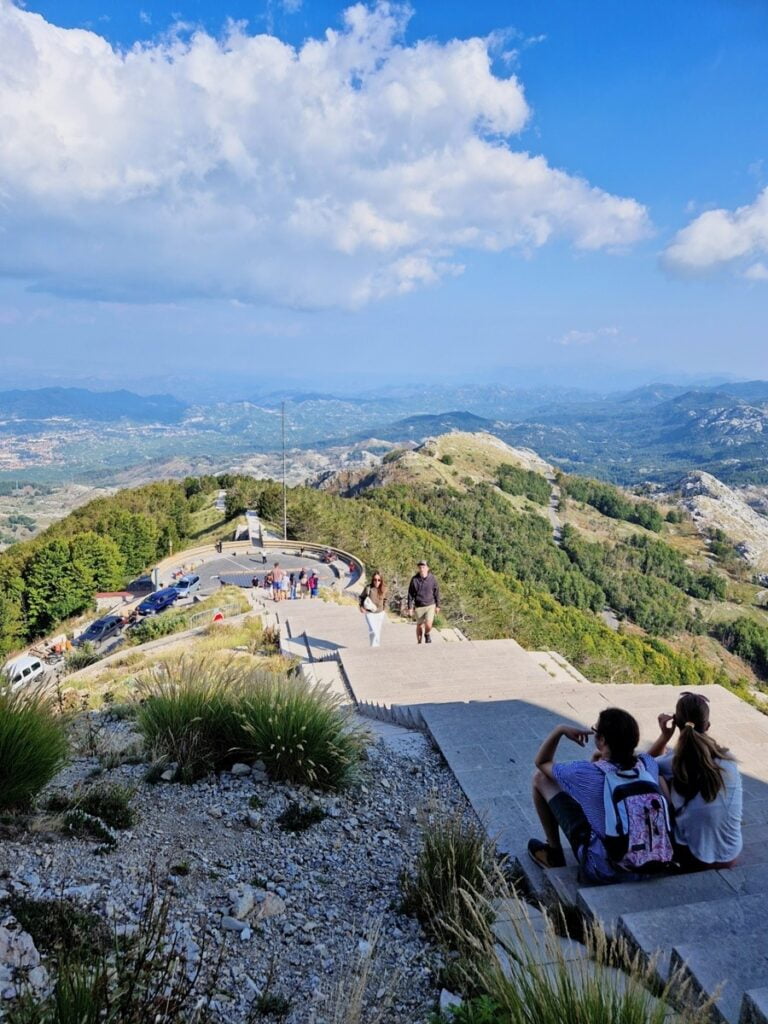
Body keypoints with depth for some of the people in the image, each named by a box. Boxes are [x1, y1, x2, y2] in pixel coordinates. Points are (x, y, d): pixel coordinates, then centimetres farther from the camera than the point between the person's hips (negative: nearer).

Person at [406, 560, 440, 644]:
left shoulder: (432, 579, -5)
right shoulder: (414, 579, -6)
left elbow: (436, 592, 5)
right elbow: (410, 594, 0)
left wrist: (438, 606, 7)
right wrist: (410, 607, -2)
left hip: (430, 606, -1)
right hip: (418, 606, 1)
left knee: (428, 625, -14)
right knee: (419, 625, 12)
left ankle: (427, 635, 20)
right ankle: (419, 642, 32)